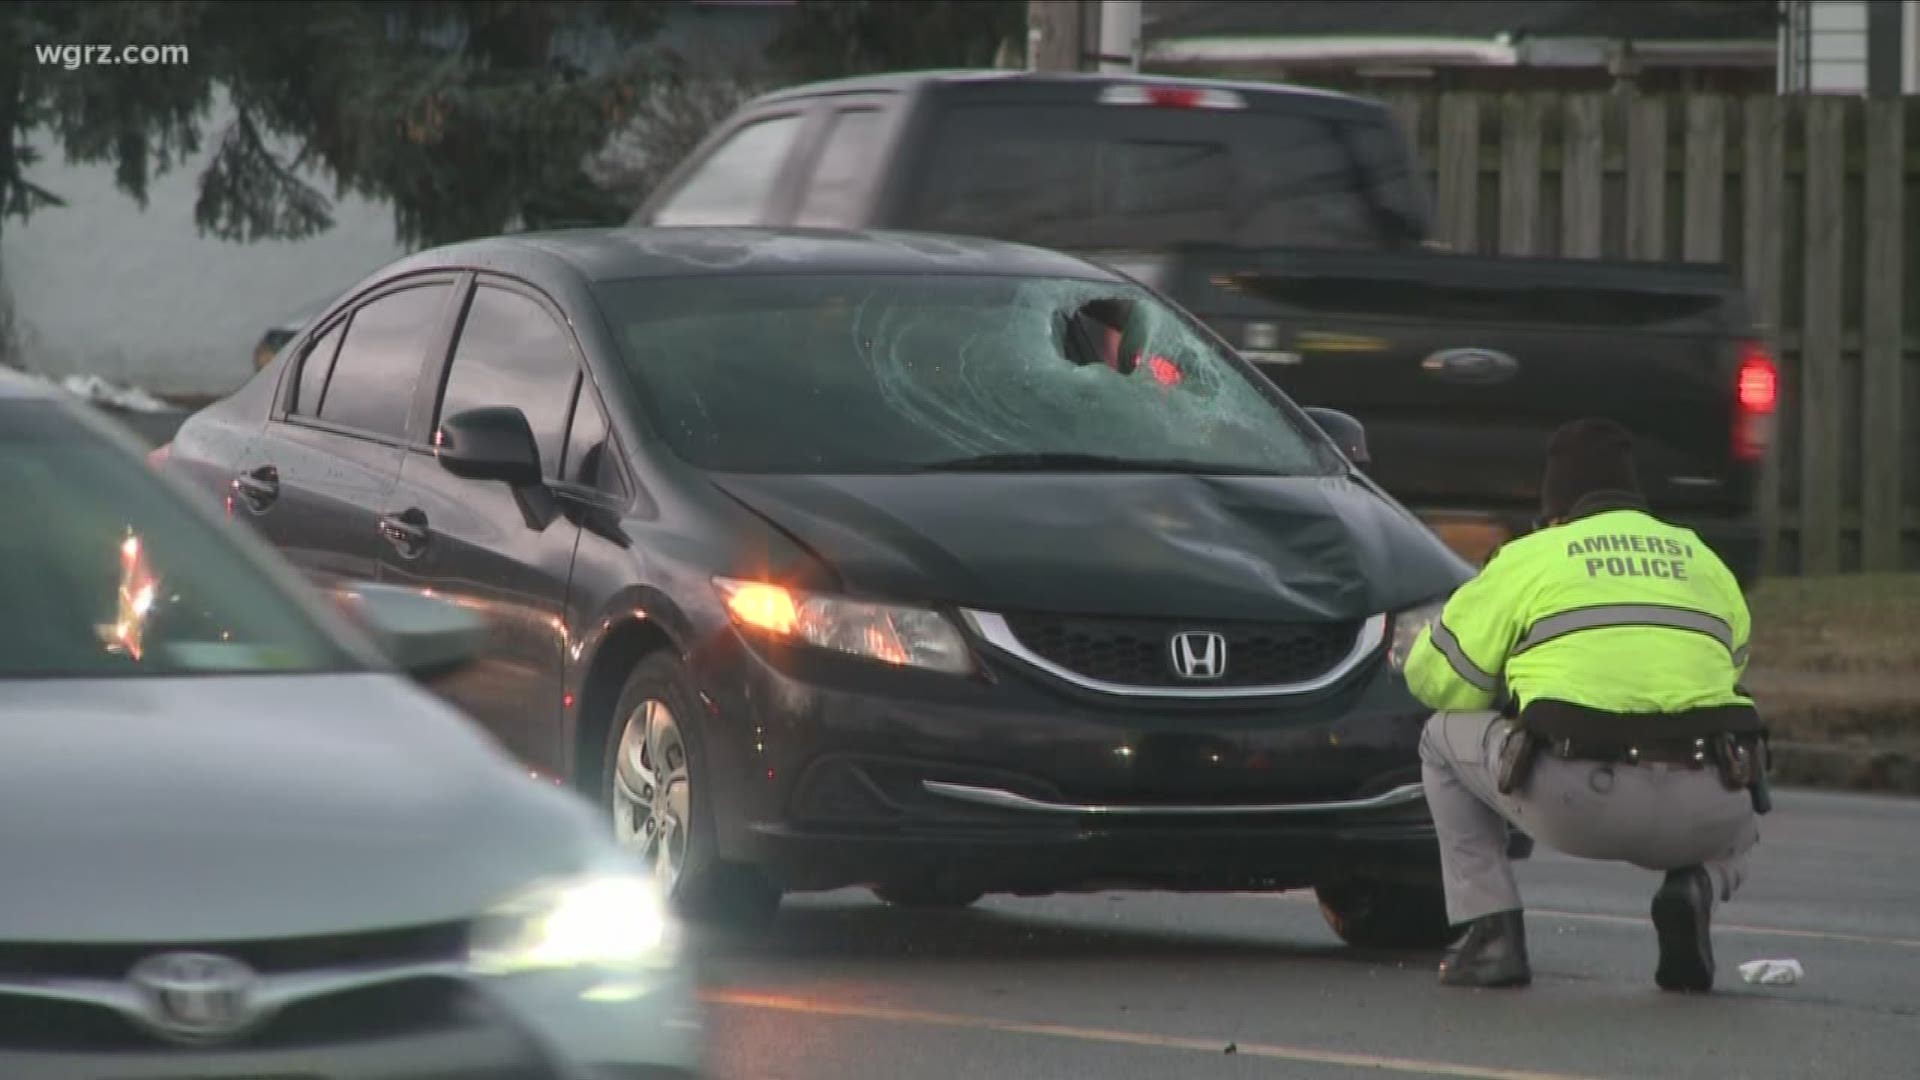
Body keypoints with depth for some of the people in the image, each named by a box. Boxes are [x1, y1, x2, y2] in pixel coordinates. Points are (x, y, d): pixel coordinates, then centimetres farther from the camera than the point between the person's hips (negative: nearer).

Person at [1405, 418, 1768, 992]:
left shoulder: (1529, 558, 15)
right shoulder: (1704, 562, 26)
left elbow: (1433, 676, 18)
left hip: (1575, 804, -3)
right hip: (1696, 817, 3)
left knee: (1446, 738, 26)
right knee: (1740, 811, 40)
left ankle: (1491, 929, 13)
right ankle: (1695, 888, 4)